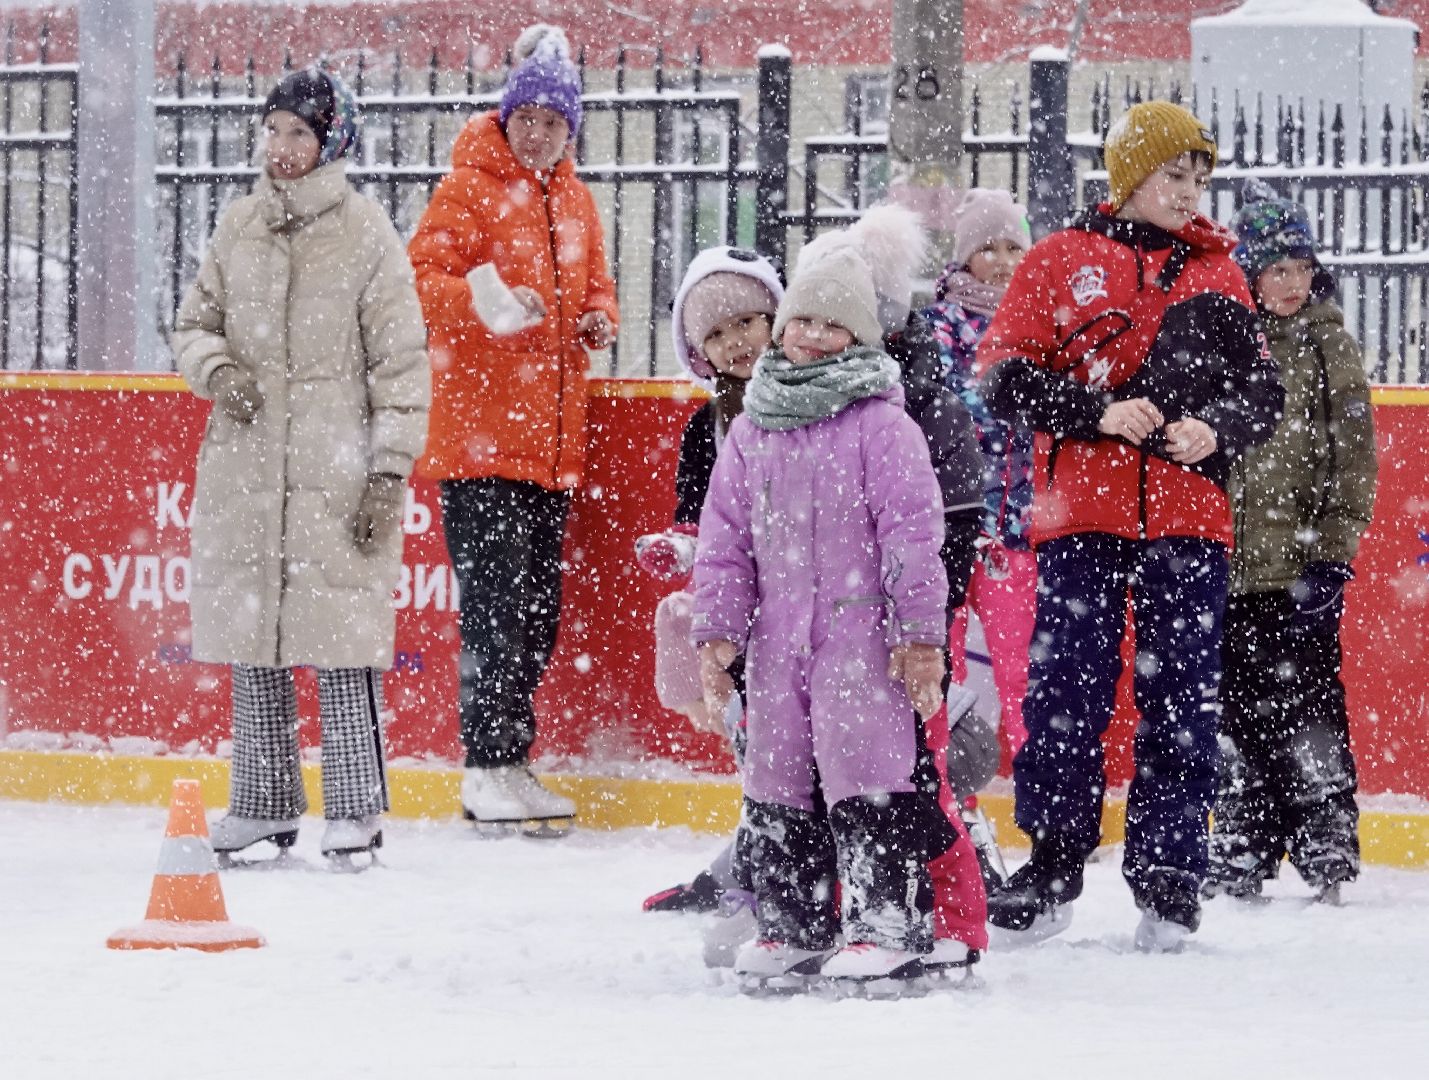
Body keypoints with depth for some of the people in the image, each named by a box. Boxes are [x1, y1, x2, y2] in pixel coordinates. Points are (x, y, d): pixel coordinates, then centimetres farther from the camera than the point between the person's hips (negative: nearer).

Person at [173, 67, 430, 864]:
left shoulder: (367, 235, -3)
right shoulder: (241, 228, 10)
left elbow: (401, 362, -3)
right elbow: (197, 320, 21)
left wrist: (389, 470, -8)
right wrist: (214, 365, -3)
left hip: (338, 470, -5)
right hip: (246, 463, 5)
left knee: (343, 639, -7)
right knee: (252, 636, 7)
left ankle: (358, 806, 2)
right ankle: (265, 802, 16)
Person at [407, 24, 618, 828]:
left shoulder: (576, 202, 16)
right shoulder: (471, 189, -4)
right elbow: (423, 280, -11)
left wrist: (599, 319, 5)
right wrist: (487, 302, -28)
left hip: (551, 440, 7)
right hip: (477, 432, -7)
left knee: (540, 608, 9)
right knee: (496, 602, -10)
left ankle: (513, 765, 17)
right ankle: (488, 769, -6)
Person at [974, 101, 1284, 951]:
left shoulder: (1217, 270, 11)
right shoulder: (1061, 262, 5)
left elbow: (1264, 391, 12)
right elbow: (1005, 378, -1)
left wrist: (1219, 429, -9)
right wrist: (1098, 413, -14)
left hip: (1189, 520, 2)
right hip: (1083, 514, -2)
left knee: (1182, 701, 2)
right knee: (1065, 693, -1)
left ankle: (1170, 879, 7)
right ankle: (1053, 868, 8)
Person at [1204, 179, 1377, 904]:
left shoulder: (1328, 344, 2)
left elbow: (1353, 456, -1)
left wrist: (1333, 555, -9)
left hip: (1301, 563, -2)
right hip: (1227, 560, 2)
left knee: (1308, 701, -6)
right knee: (1239, 707, 7)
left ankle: (1327, 843, 0)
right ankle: (1243, 849, 15)